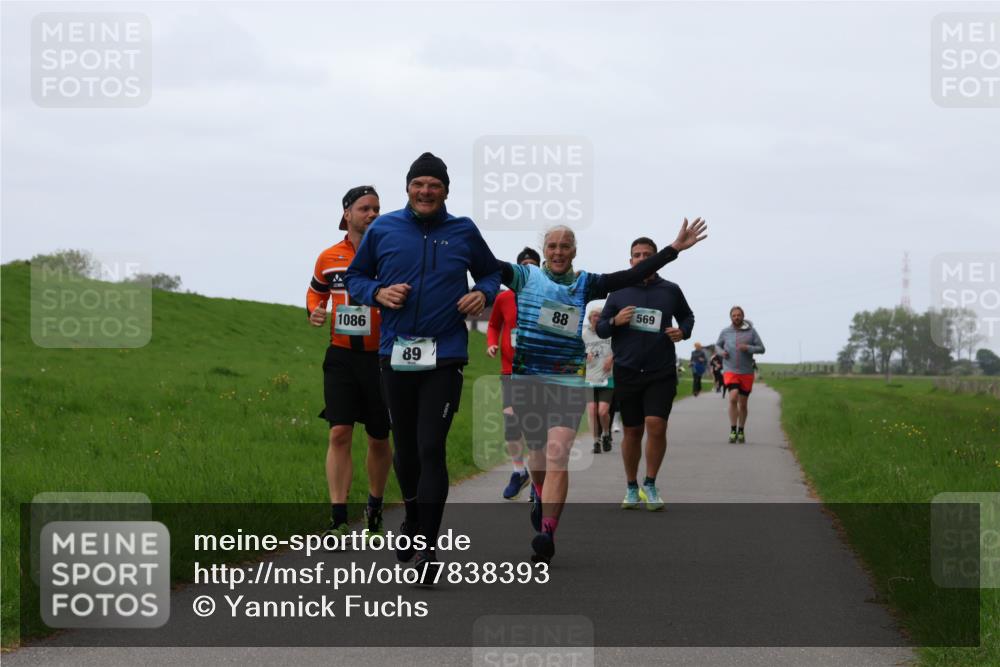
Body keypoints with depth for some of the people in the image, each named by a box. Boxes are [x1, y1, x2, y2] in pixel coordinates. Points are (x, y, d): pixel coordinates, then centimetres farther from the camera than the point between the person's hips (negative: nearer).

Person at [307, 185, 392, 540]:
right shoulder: (329, 258, 4)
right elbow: (315, 292, 22)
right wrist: (314, 312, 1)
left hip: (381, 357, -1)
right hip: (342, 356, 1)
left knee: (379, 440, 10)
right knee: (339, 434, -10)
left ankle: (375, 505, 33)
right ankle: (338, 520, -11)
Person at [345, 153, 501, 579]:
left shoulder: (464, 232, 3)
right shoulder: (382, 230, 3)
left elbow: (490, 272, 18)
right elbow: (355, 276, 12)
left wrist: (483, 293, -4)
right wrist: (378, 293, -8)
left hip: (445, 356, -2)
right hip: (395, 353, 2)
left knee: (431, 449, -11)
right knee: (405, 448, 14)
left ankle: (427, 546, -9)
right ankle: (412, 523, 38)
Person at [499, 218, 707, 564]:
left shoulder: (584, 284, 8)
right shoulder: (525, 276, 4)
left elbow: (632, 276, 3)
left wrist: (674, 248, -2)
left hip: (568, 379, -1)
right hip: (526, 377, 1)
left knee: (557, 456, -13)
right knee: (536, 450, 14)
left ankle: (547, 533, -17)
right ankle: (540, 497, 46)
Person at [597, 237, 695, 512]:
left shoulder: (670, 291, 4)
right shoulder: (619, 291, 5)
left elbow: (687, 316, 21)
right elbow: (600, 329, 10)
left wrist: (683, 331, -1)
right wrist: (615, 321, -11)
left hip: (661, 372, -1)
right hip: (627, 372, 1)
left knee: (656, 425, -15)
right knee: (632, 431, 7)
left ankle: (650, 485, 1)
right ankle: (631, 488, 22)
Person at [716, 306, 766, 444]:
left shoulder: (751, 331, -1)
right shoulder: (725, 332, 2)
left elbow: (761, 349, 0)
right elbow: (718, 345, 19)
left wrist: (748, 348, -18)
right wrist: (722, 352, -3)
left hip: (746, 373, 1)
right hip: (730, 371, -1)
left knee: (743, 404, 8)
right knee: (733, 398, -21)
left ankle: (741, 431, 24)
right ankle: (733, 430, -14)